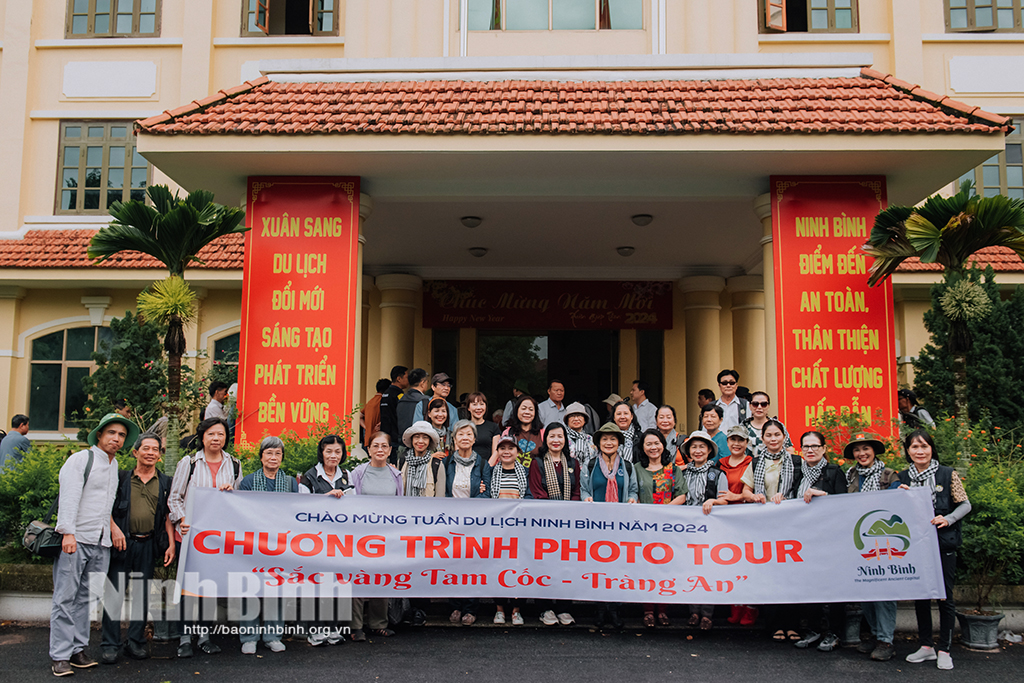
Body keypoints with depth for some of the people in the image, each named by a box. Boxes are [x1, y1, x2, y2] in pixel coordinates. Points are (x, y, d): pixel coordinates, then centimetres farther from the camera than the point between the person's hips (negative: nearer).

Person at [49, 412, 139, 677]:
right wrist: (67, 533, -21)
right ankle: (60, 657, 0)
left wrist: (113, 528, 11)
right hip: (75, 539, -6)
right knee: (65, 598, -3)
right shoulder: (80, 459, -2)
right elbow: (69, 498, -12)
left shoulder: (115, 466, 18)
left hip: (101, 543, 6)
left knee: (86, 598, 7)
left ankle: (78, 650, 13)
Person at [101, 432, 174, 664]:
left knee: (142, 594, 8)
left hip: (148, 545, 2)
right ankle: (111, 645, 7)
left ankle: (135, 642, 18)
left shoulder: (165, 483, 10)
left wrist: (171, 544, 3)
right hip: (122, 542, -2)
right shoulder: (122, 477, 5)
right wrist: (114, 529, -10)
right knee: (115, 593, -2)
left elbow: (168, 515, 10)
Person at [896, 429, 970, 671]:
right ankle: (926, 646, 21)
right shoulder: (902, 478, 6)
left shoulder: (948, 474, -3)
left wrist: (948, 519, -17)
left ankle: (944, 650, 15)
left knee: (944, 595, 3)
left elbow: (965, 504, 0)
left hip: (943, 543, -3)